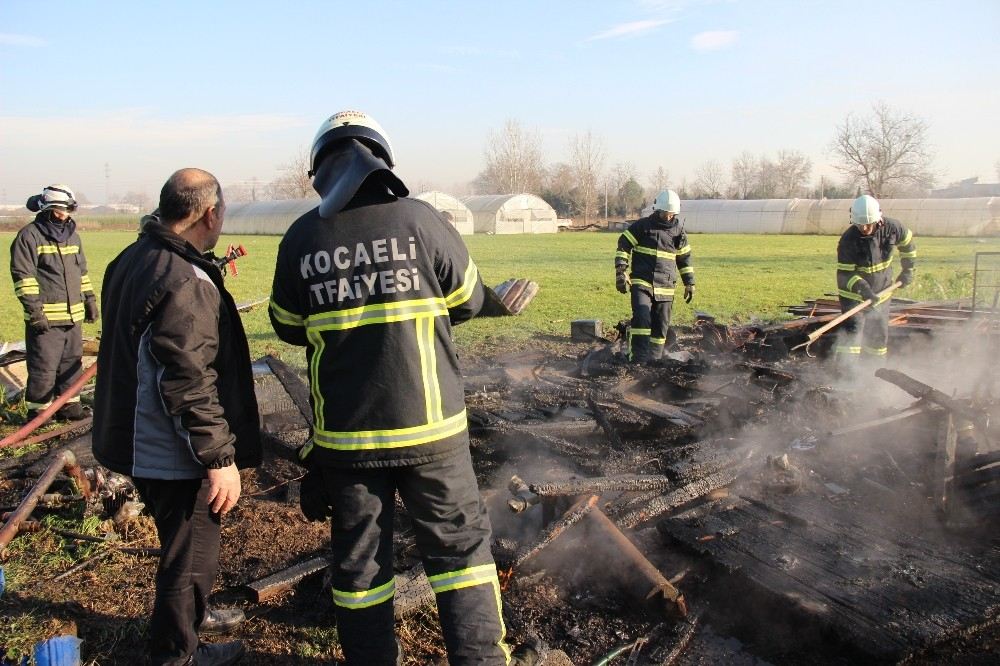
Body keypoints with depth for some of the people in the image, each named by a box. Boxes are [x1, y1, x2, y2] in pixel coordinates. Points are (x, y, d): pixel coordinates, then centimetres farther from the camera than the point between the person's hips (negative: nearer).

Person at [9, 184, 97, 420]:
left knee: (71, 363, 14)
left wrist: (90, 299, 19)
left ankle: (68, 405, 25)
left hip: (73, 314, 7)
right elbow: (22, 275, -12)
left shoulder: (73, 235, 16)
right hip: (45, 317, -7)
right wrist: (34, 309, -18)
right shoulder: (30, 235, -7)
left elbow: (82, 272, 24)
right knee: (43, 368, -4)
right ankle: (37, 411, 8)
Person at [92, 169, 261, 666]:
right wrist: (219, 458, -22)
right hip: (177, 457, -10)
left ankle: (190, 613, 49)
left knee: (182, 546, 28)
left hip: (141, 446, 10)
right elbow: (189, 385, -28)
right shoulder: (185, 284, -26)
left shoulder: (132, 261, 6)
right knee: (191, 557, 9)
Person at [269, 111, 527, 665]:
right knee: (460, 543, 14)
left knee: (358, 558, 16)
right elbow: (467, 301, 3)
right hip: (427, 426, -1)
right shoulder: (420, 219, -10)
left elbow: (288, 327, 7)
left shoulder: (300, 238, -5)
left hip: (344, 433, 2)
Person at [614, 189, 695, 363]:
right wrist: (620, 271, -12)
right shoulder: (641, 226, 0)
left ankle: (654, 361, 18)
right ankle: (638, 360, -18)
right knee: (642, 318, -20)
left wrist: (689, 283, 18)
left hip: (665, 287, 4)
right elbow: (623, 245, -1)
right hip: (641, 283, -4)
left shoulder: (678, 231, 10)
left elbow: (685, 258, 19)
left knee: (661, 326, 6)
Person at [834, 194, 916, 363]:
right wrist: (862, 288, -37)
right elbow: (844, 274, -22)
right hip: (854, 294, -4)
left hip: (881, 292, 4)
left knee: (879, 335, 14)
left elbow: (907, 243, 9)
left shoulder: (892, 228, -13)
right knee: (852, 331, -19)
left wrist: (908, 270, 11)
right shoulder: (848, 240, -24)